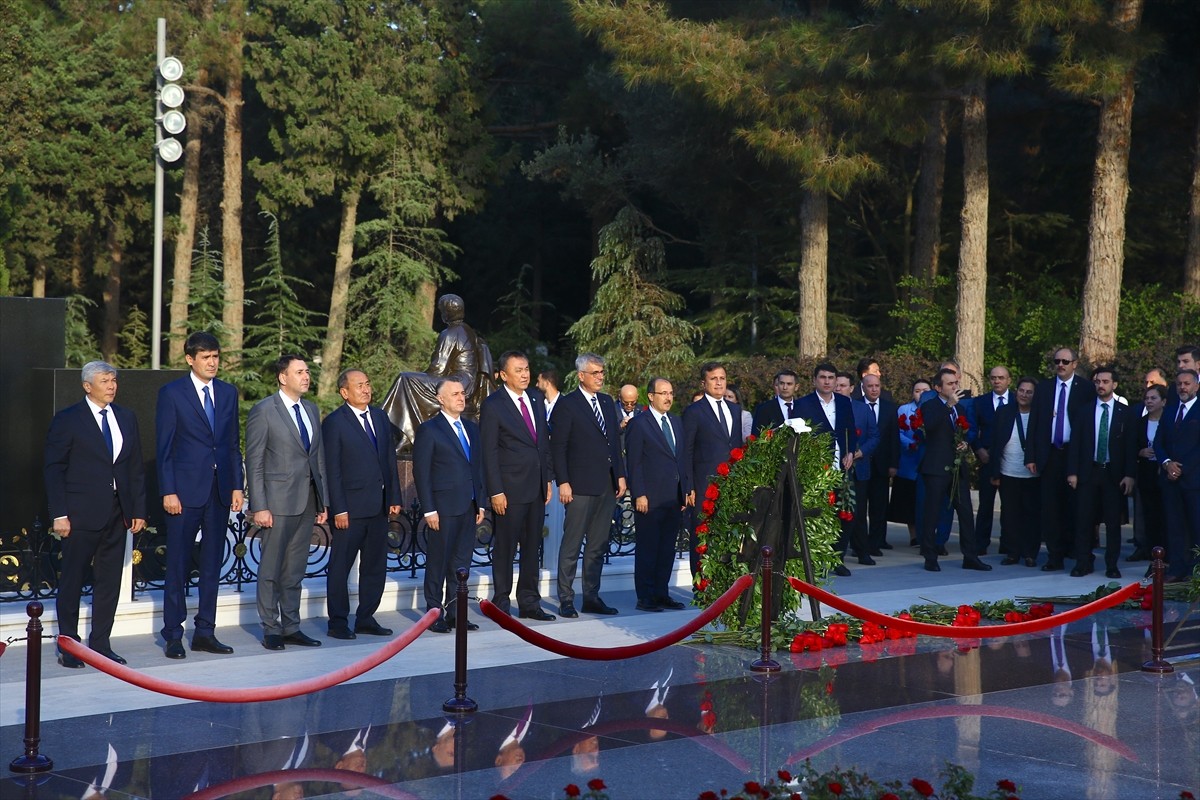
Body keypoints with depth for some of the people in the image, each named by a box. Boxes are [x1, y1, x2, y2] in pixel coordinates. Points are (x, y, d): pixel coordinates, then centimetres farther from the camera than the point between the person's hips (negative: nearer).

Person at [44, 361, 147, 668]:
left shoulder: (126, 418, 12)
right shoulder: (67, 420, -3)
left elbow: (136, 467, 13)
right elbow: (54, 470, -4)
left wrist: (139, 509, 7)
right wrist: (59, 514, -10)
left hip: (117, 514, 5)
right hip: (81, 514, -5)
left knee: (109, 581, 7)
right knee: (72, 581, 3)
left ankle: (100, 644, 17)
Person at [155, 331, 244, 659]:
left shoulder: (228, 393, 11)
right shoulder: (172, 393, -2)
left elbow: (234, 444, 13)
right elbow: (164, 447, -4)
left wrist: (237, 485, 6)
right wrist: (168, 491, -10)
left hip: (220, 490, 5)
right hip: (186, 490, -5)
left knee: (212, 563, 9)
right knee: (178, 565, 1)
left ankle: (205, 632, 17)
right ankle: (173, 636, 9)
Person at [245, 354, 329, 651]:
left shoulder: (311, 409, 13)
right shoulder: (263, 411, -7)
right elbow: (254, 463, -9)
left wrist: (323, 500, 12)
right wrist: (259, 507, -14)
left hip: (307, 502, 6)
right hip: (278, 501, -6)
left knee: (295, 569, 12)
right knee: (271, 569, 3)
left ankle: (291, 626, 19)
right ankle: (271, 629, 11)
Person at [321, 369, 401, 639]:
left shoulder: (380, 416, 12)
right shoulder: (334, 423, -7)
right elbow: (332, 470, -10)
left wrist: (394, 498, 8)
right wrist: (339, 509, -15)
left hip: (378, 506, 6)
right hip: (351, 507, -6)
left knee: (375, 566, 11)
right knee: (340, 566, 2)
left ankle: (366, 619, 21)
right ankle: (338, 622, 11)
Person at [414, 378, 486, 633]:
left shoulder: (472, 429, 15)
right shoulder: (429, 430, -5)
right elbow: (421, 472, -8)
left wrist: (481, 503, 11)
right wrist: (429, 509, -13)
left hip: (468, 507, 6)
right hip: (443, 507, -6)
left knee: (462, 562, 9)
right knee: (438, 561, 0)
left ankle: (455, 613, 16)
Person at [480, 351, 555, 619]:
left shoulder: (536, 398, 10)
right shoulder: (492, 406, -10)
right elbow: (489, 452, -10)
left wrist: (548, 479, 12)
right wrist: (496, 491, -14)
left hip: (536, 487, 6)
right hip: (510, 489, -6)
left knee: (532, 546, 12)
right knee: (505, 547, 2)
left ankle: (529, 602, 20)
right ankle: (501, 604, 12)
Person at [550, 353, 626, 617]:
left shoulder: (607, 402, 15)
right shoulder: (566, 405, -6)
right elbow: (557, 447, -9)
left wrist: (620, 475, 11)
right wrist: (563, 482, -14)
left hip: (607, 486, 7)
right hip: (580, 486, -7)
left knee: (598, 546, 10)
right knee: (572, 544, -3)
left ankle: (592, 598, 17)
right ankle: (566, 600, 2)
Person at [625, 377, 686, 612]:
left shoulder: (677, 422, 16)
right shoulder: (639, 423, -4)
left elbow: (682, 458, 17)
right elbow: (633, 462, -8)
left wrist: (684, 491, 11)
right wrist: (639, 495, -14)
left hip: (674, 498, 6)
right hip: (650, 499, -6)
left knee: (667, 549, 9)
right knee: (647, 549, -2)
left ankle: (662, 594, 16)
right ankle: (645, 598, 3)